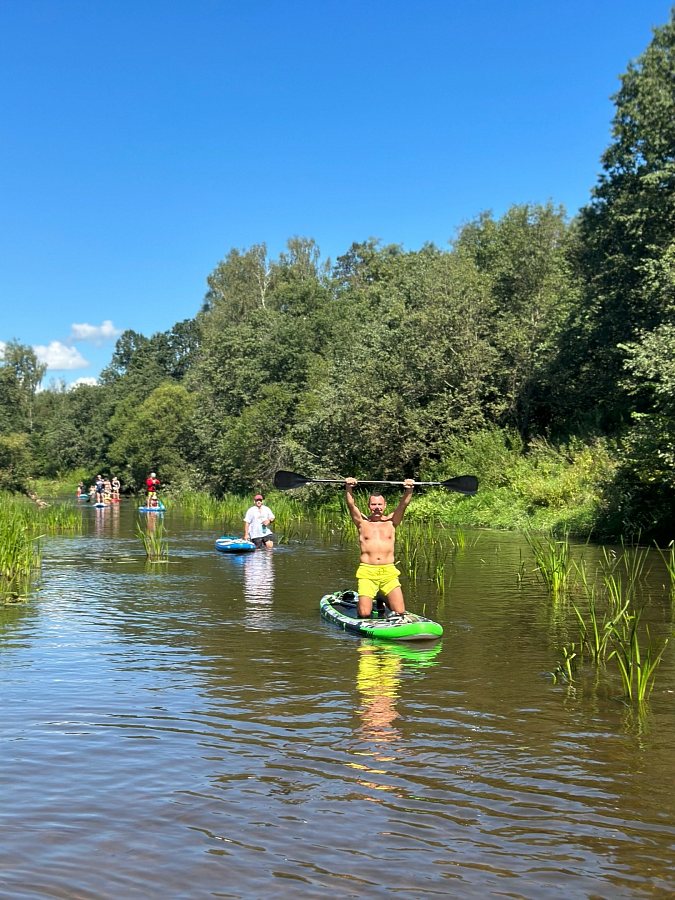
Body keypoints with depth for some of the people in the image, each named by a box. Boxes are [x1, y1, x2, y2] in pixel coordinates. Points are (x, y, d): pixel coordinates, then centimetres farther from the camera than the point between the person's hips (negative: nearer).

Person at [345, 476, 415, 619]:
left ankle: (385, 600, 25)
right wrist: (348, 488, -19)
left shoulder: (391, 522, 14)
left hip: (389, 572, 2)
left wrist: (409, 490, -16)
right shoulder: (362, 523, 11)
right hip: (367, 572, -1)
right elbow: (351, 505, -3)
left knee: (400, 612, -7)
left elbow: (403, 504, 1)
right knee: (364, 614, -13)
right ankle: (362, 604, 23)